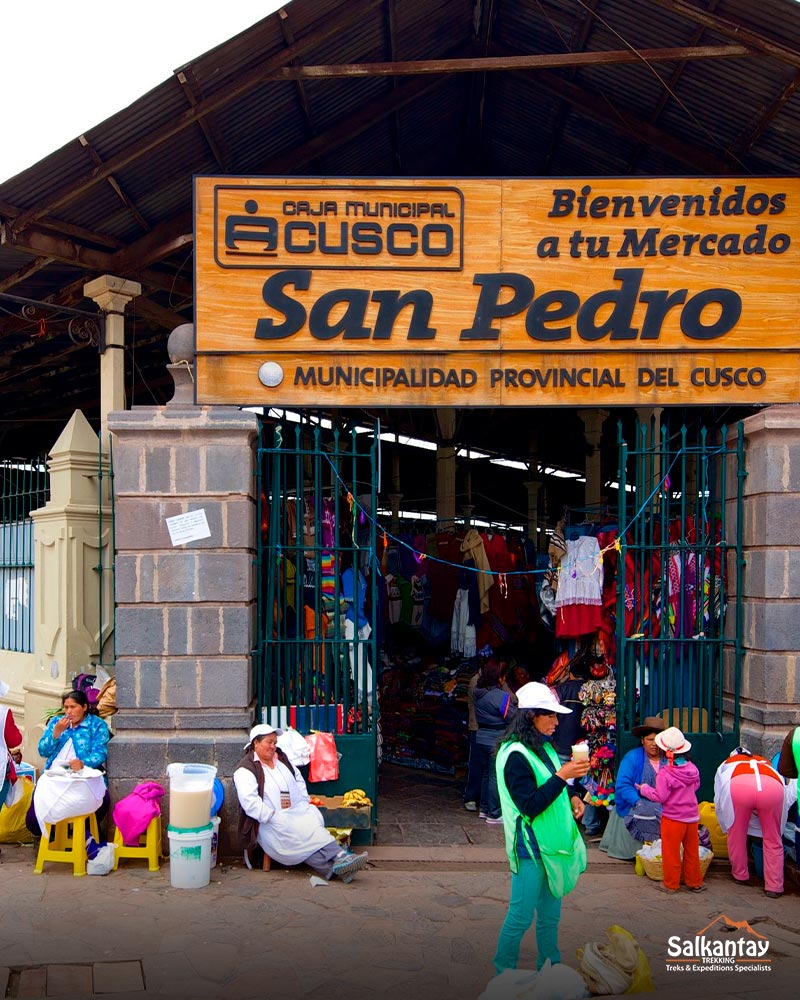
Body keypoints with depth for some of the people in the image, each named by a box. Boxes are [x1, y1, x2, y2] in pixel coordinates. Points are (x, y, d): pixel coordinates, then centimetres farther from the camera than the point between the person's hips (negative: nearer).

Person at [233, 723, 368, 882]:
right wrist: (272, 816, -19)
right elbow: (250, 802, -14)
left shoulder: (281, 759, 21)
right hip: (270, 823, -6)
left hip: (297, 812, 6)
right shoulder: (245, 770, -3)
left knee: (314, 818, -28)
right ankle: (340, 856, -41)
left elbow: (298, 780, 28)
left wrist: (304, 803, 12)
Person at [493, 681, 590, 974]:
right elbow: (530, 805, -23)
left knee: (550, 915, 18)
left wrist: (573, 796, 0)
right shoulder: (516, 755, -19)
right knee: (521, 916, 0)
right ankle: (504, 975, 15)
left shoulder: (543, 747, 7)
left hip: (552, 844, 8)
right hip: (530, 848, -8)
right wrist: (562, 776, -25)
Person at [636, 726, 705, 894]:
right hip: (692, 816, 6)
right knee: (692, 850, 17)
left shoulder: (665, 773, -21)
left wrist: (644, 789, -2)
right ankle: (695, 882, 26)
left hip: (673, 818, -6)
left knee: (671, 852, 7)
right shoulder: (692, 768, -4)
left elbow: (660, 796, -17)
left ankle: (671, 884, 16)